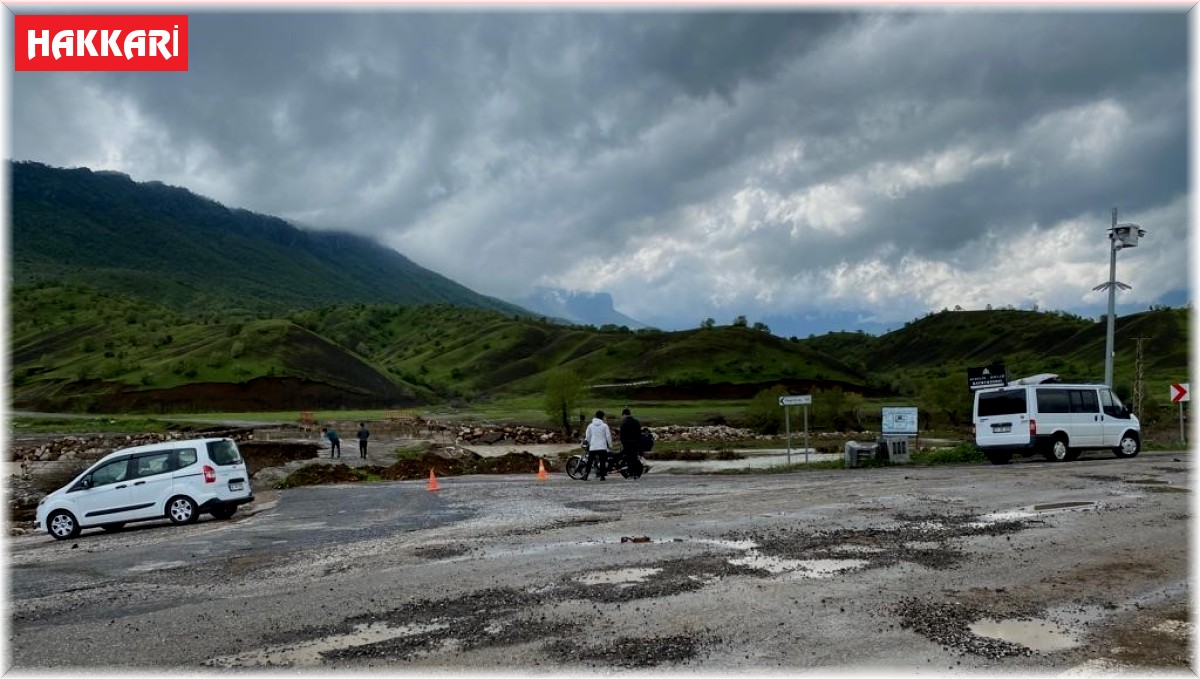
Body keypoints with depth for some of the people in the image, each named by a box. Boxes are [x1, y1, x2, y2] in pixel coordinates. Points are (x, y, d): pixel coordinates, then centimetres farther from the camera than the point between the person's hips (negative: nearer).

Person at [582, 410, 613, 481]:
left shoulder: (590, 425, 6)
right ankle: (602, 476, 0)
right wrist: (610, 445, 10)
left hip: (592, 447, 2)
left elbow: (587, 436, 9)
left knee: (589, 461, 7)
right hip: (602, 447, -2)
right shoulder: (604, 425, -2)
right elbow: (608, 436, -2)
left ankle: (585, 475, -3)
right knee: (602, 462, 3)